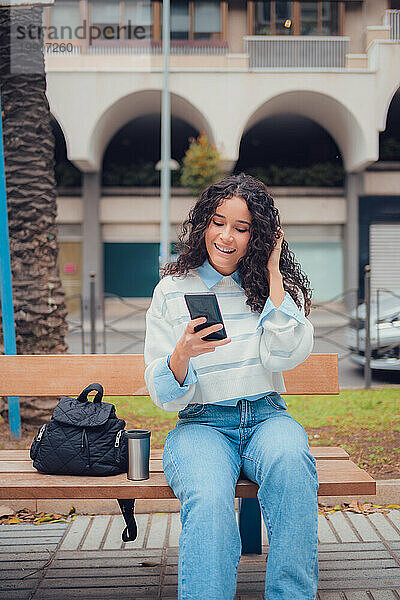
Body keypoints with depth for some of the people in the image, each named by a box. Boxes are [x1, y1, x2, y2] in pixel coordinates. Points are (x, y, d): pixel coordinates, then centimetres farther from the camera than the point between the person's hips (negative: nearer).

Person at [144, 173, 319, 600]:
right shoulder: (172, 290, 3)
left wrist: (272, 271, -6)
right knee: (209, 500, -35)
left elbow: (287, 355, -10)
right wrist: (183, 353, -23)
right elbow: (163, 395, 1)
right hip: (201, 424, -1)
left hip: (266, 417, 1)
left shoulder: (277, 287, 8)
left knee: (290, 463, -34)